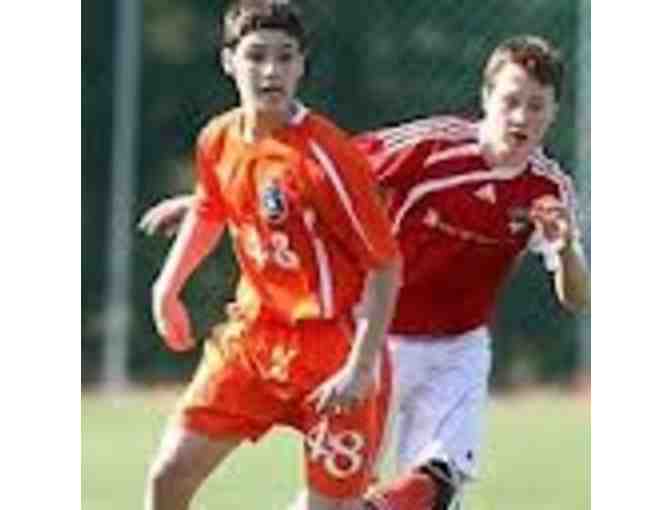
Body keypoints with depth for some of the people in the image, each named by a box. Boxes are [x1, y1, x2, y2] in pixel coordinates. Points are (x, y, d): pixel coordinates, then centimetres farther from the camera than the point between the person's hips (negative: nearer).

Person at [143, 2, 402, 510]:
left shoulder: (325, 155, -20)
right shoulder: (218, 139, -1)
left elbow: (385, 266, -17)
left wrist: (361, 368, -22)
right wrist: (167, 288, 16)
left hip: (334, 344, -6)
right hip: (255, 333, 6)